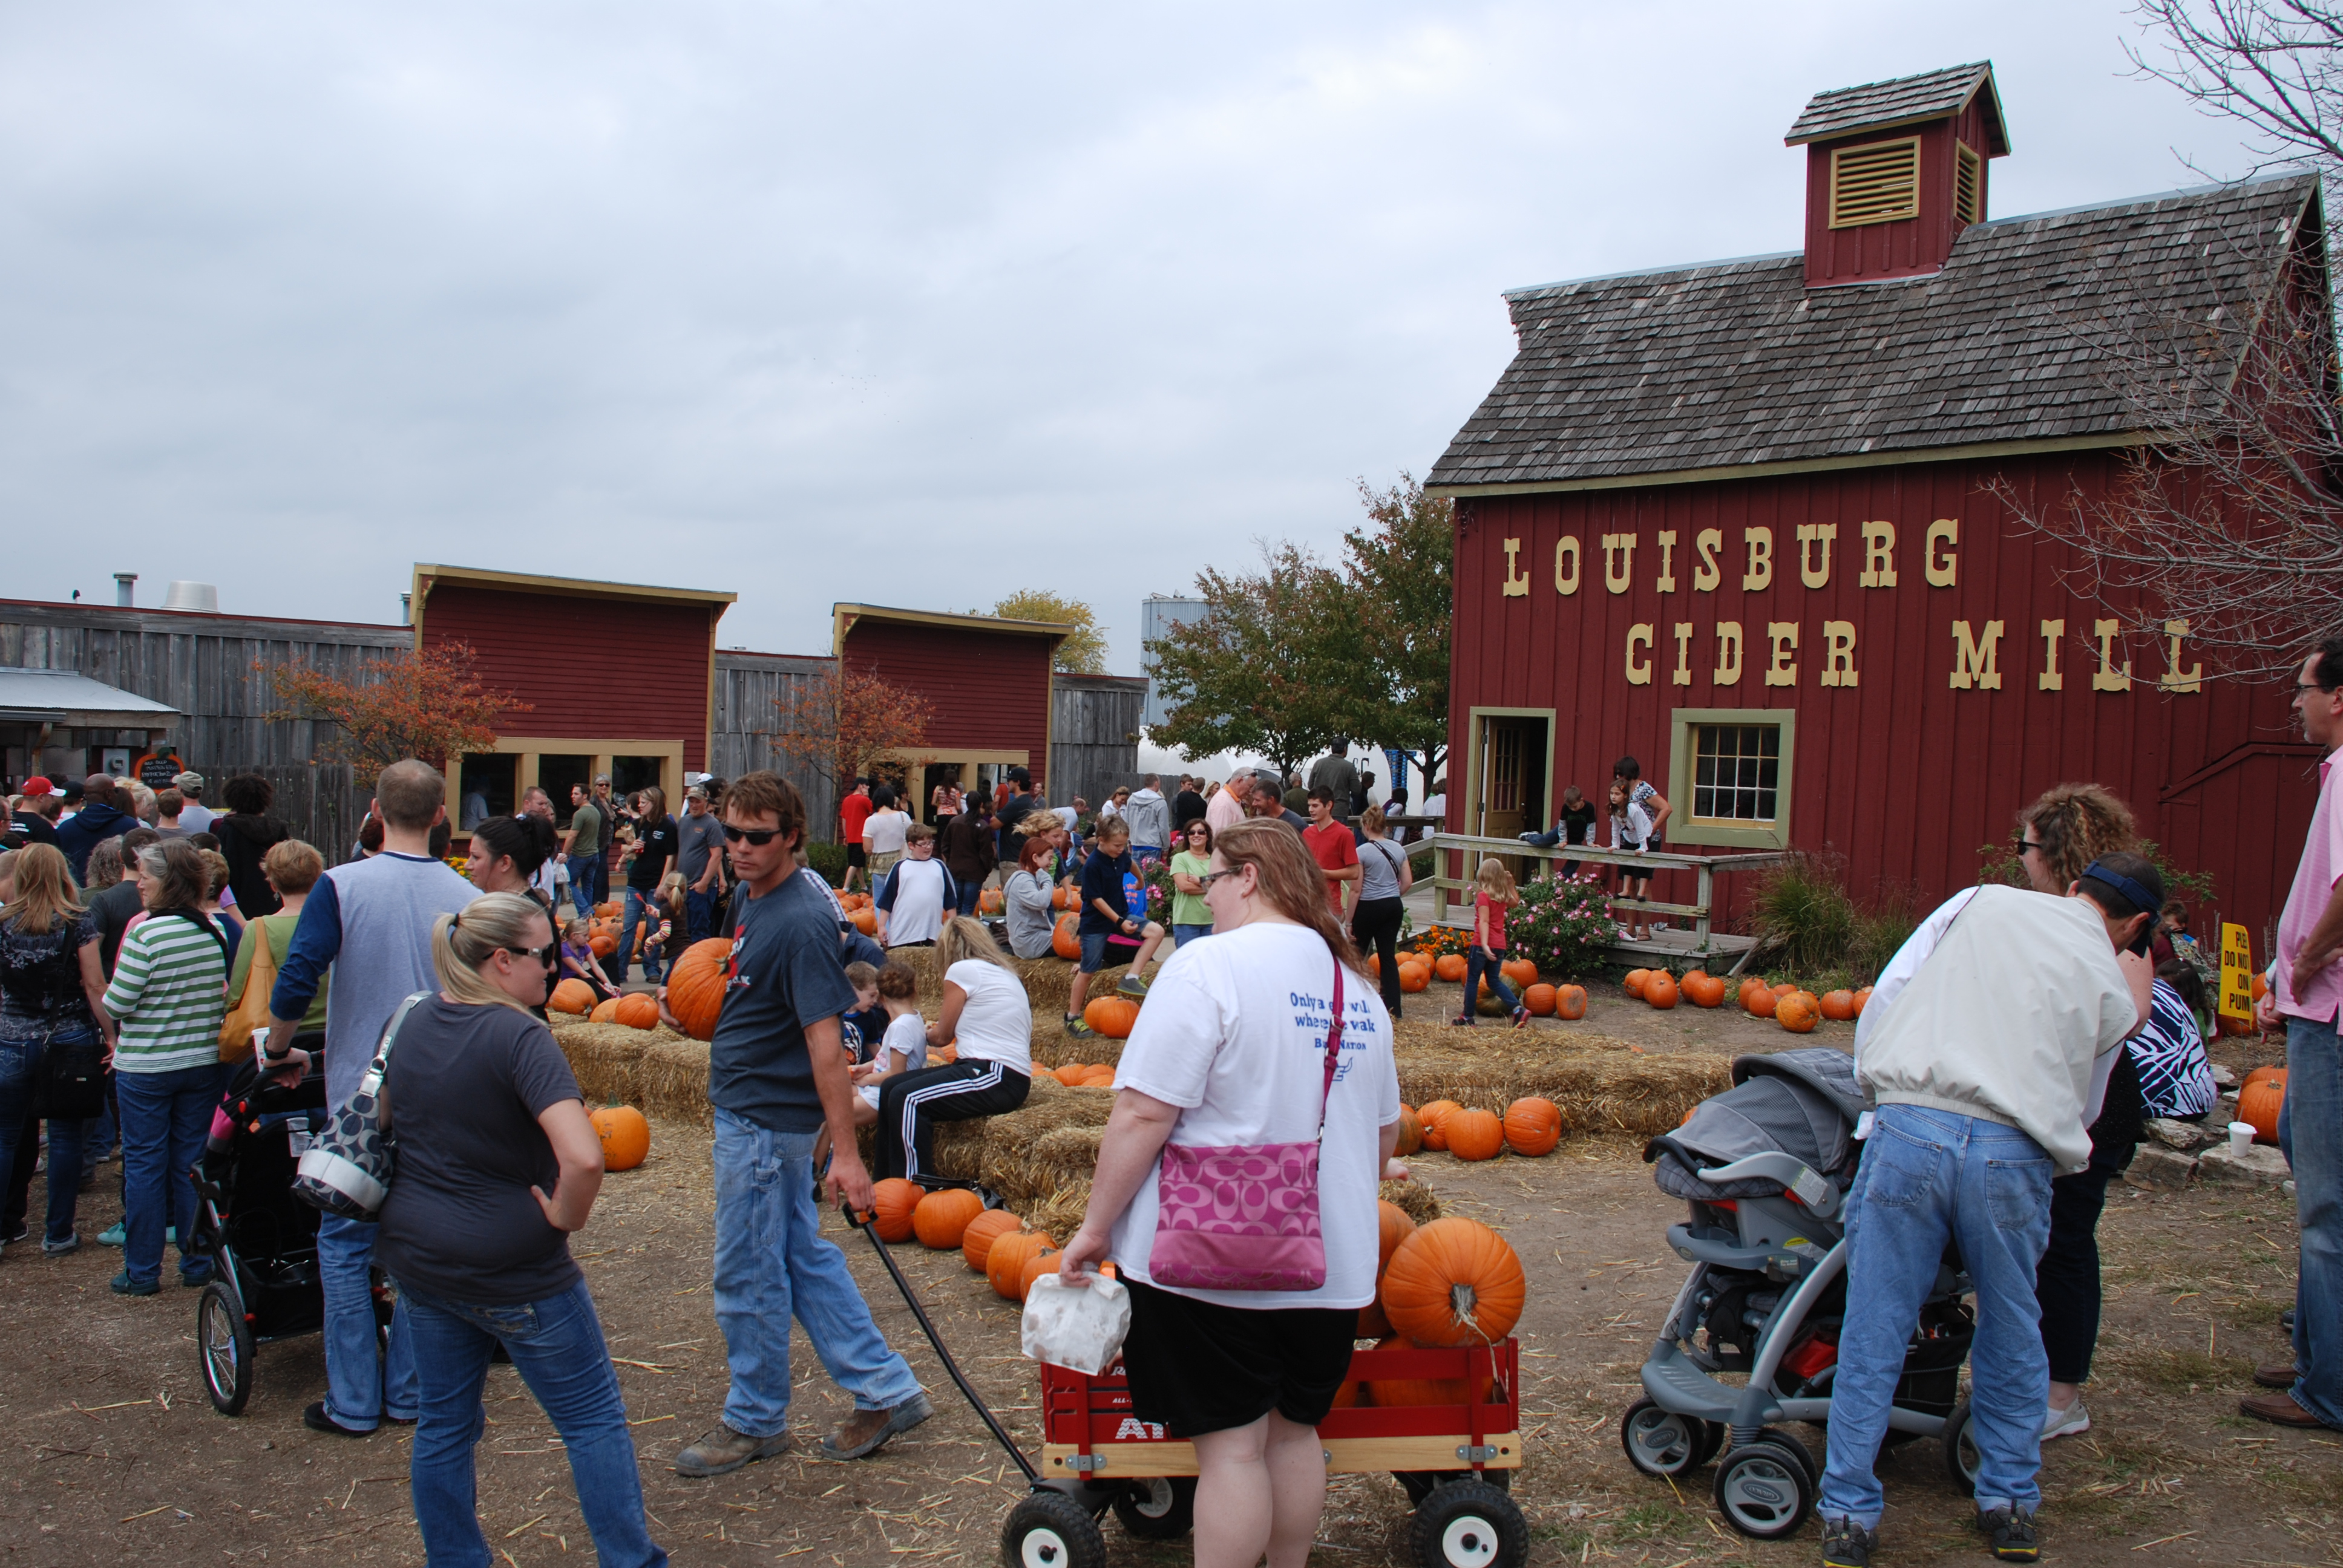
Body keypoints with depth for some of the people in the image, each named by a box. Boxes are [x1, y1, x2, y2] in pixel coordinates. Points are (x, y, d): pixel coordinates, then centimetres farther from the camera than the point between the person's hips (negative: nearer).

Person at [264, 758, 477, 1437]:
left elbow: (295, 984, -15)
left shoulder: (341, 886, -10)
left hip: (360, 1092, -2)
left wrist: (280, 1052, 3)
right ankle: (408, 1392, 20)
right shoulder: (467, 898, -4)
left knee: (346, 1245, 11)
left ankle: (354, 1402, 15)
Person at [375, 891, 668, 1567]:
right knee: (595, 1421, 7)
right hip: (510, 1267, -7)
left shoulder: (416, 1021, 3)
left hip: (415, 1254, 7)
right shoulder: (519, 1037, -22)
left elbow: (387, 1114, 21)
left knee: (443, 1421, 19)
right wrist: (564, 1216, -18)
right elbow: (583, 1158, -36)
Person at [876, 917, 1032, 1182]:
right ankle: (888, 1182, 13)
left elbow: (942, 1035, 2)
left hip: (996, 1079, -10)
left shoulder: (963, 969, -5)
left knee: (905, 1099, -22)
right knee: (890, 1088, 9)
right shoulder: (1002, 972, 20)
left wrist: (929, 1033, 22)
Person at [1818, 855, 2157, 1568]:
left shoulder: (1983, 901, 16)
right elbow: (2080, 1106, 21)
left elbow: (1888, 992, 11)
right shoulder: (2112, 987, 17)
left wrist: (1874, 1082, 24)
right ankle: (2012, 1507, 33)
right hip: (2014, 1156, 1)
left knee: (1873, 1334, 8)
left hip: (1909, 1131, 0)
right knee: (2012, 1333, 22)